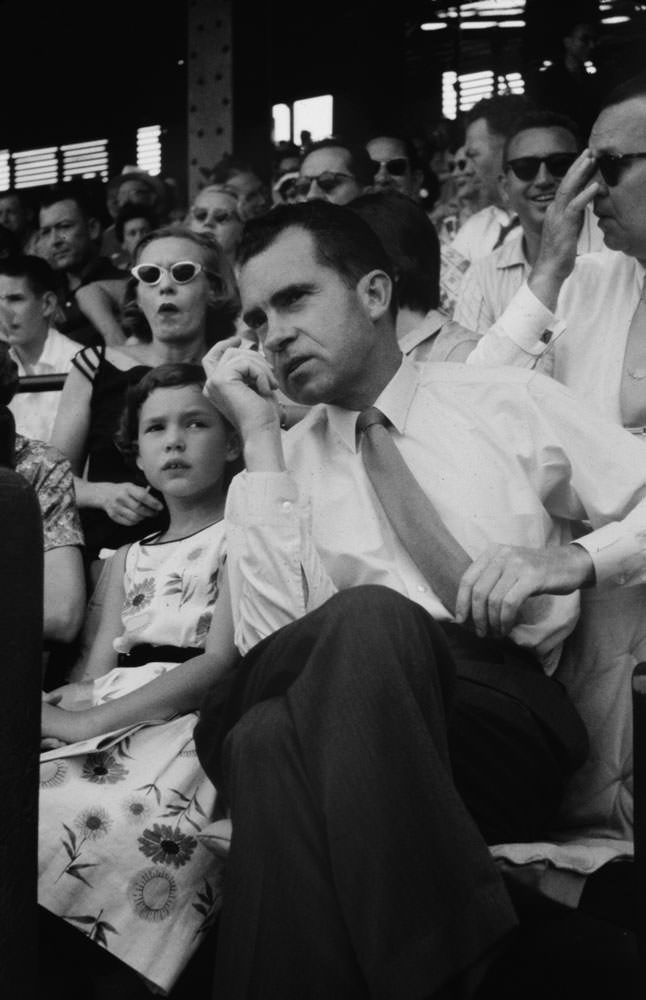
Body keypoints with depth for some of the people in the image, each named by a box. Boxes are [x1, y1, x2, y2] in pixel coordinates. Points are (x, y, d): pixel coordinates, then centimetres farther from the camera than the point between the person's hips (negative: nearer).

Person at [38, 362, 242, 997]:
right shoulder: (129, 560, 29)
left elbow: (225, 659, -6)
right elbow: (98, 675, 18)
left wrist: (90, 721, -13)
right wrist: (58, 705, -8)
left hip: (190, 723, -6)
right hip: (106, 727, 6)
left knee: (58, 837, -35)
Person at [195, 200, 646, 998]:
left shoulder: (511, 404, 16)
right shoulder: (287, 462, 17)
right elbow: (268, 644, 0)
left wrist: (575, 558, -8)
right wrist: (260, 439, 1)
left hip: (509, 732, 0)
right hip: (341, 737, 1)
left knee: (369, 617, -35)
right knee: (267, 737, -37)